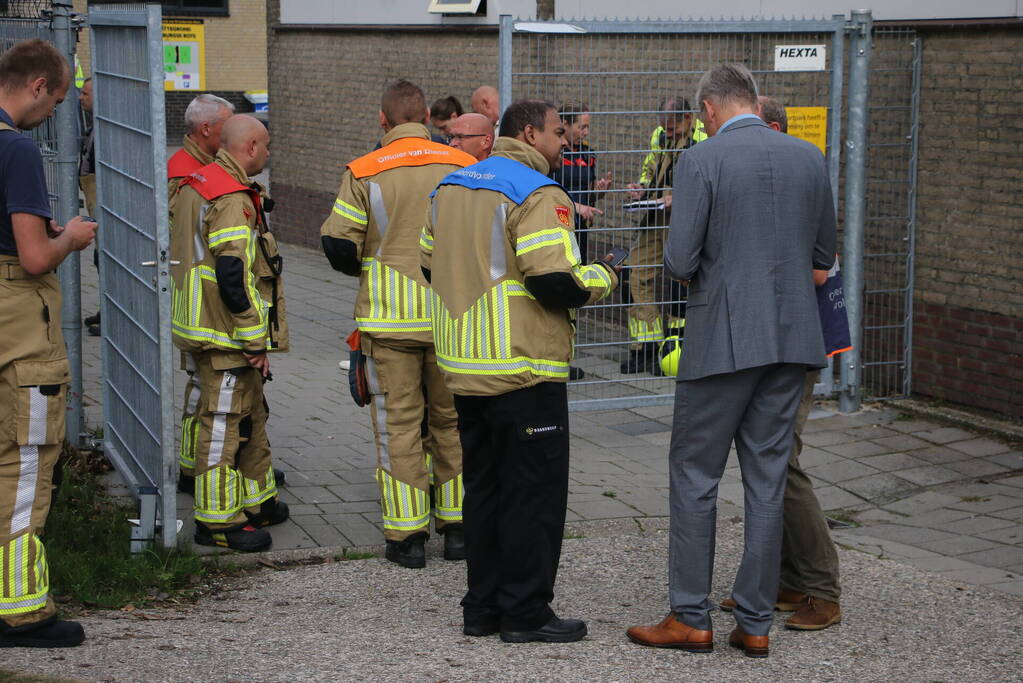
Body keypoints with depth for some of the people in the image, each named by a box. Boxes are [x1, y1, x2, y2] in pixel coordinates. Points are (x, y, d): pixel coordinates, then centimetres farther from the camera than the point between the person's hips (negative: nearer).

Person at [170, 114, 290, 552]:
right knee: (224, 423, -4)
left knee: (250, 415, 20)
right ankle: (218, 520, 2)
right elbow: (234, 275, -25)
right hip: (227, 335, -11)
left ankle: (257, 501, 30)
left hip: (203, 326, 11)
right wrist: (256, 341, -18)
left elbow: (183, 254, 22)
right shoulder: (233, 200, -20)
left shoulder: (196, 185, 13)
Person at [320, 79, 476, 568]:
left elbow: (338, 247, -7)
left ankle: (406, 535, 7)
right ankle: (456, 525, 19)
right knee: (451, 419, 14)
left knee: (398, 423, 6)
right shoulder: (464, 167, 0)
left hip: (389, 317, -2)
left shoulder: (363, 173, -5)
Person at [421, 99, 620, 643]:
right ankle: (525, 612, 7)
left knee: (484, 486, 16)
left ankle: (483, 607, 22)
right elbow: (557, 284, -21)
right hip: (523, 369, -8)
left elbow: (431, 264, 18)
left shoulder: (452, 185, 13)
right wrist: (604, 277, -3)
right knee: (534, 491, 2)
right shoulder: (537, 193, -14)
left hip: (464, 367, 8)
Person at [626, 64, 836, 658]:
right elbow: (824, 256, 13)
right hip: (792, 339, 5)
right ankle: (756, 624, 14)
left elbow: (680, 263, -12)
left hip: (723, 338, -5)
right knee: (768, 479, 10)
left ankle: (690, 619, 10)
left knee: (695, 476, 6)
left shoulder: (701, 161, -9)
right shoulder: (810, 158, 6)